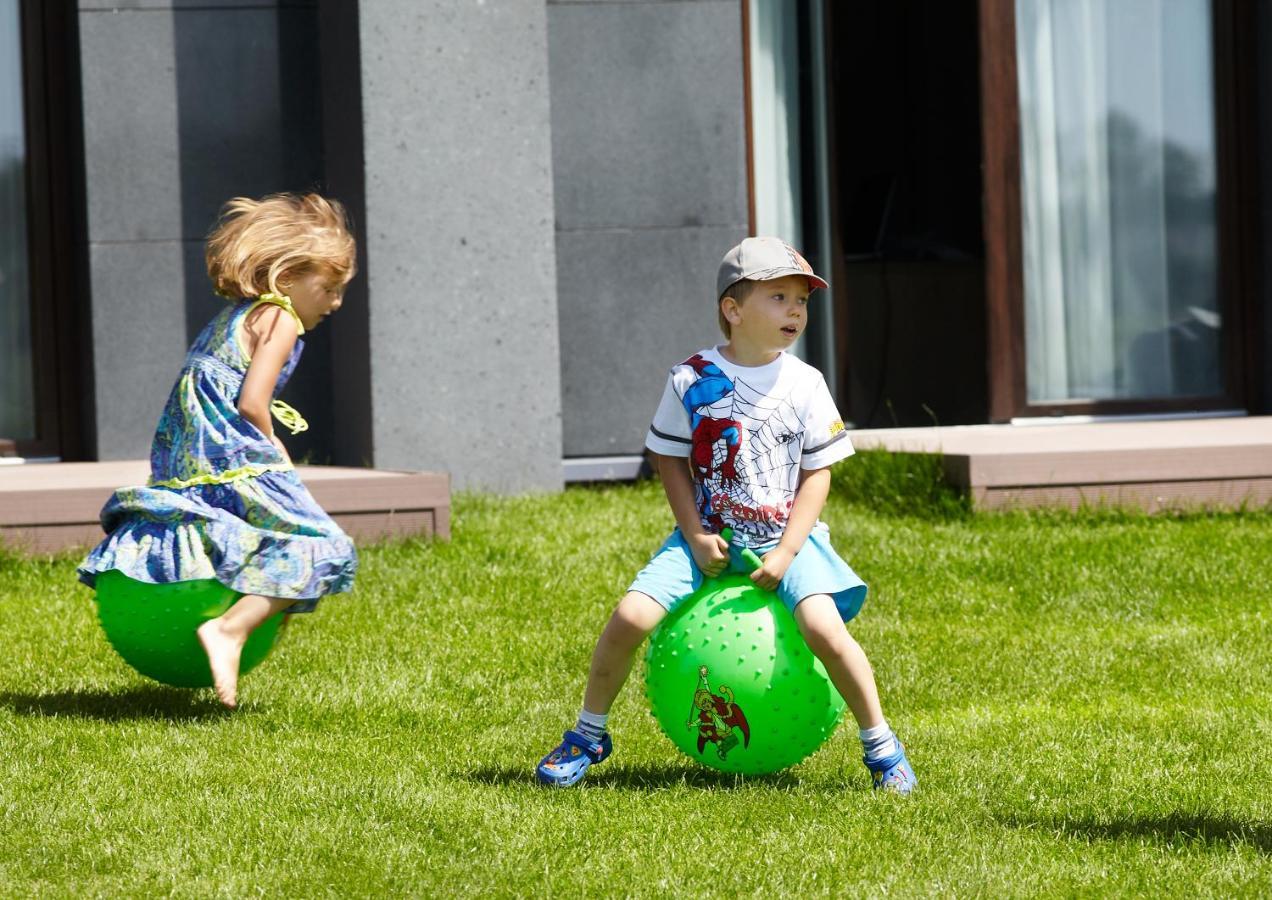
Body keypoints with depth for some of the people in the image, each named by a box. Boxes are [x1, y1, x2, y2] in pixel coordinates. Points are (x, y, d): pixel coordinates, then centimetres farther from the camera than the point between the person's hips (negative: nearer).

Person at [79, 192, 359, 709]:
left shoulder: (235, 315, 23)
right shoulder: (279, 319, -5)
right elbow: (251, 403, -15)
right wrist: (274, 450, 0)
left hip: (180, 469, 10)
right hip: (235, 467, -10)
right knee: (320, 550, -15)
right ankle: (230, 630, -29)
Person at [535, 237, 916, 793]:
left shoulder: (804, 384, -4)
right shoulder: (692, 380, -5)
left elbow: (817, 474, -1)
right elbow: (670, 458, 5)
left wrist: (786, 553, -11)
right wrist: (695, 536, -6)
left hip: (785, 538, -1)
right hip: (709, 538, 1)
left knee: (825, 629, -25)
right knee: (630, 617, -15)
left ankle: (881, 745, -5)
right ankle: (588, 736, 8)